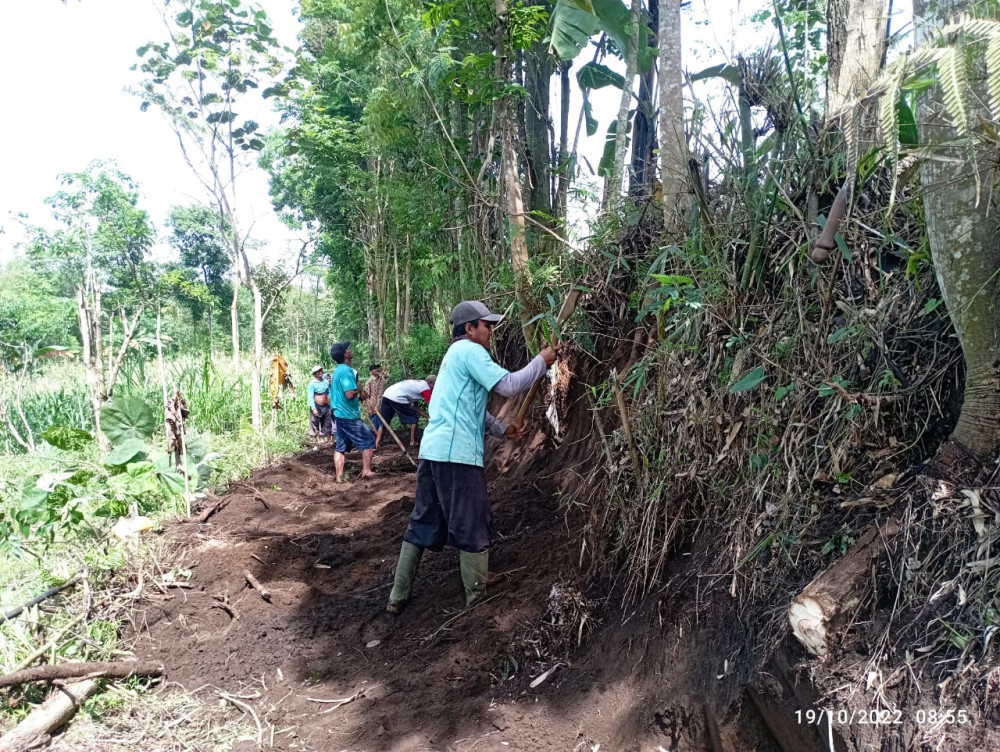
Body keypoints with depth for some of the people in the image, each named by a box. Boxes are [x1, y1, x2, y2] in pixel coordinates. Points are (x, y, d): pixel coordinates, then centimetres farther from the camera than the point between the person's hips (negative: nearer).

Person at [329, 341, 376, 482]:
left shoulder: (338, 370, 14)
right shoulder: (347, 370, -18)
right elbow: (350, 394, -27)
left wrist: (359, 397, 12)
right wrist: (359, 391, -7)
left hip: (340, 414, 10)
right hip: (349, 415, -9)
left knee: (341, 446, 9)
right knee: (368, 440, -1)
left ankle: (339, 477, 10)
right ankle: (366, 470, -3)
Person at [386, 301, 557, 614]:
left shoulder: (456, 354, 24)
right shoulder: (470, 351, -7)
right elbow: (508, 385, -15)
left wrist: (503, 429, 19)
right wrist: (541, 362, -2)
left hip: (433, 450, 10)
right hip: (457, 453, -10)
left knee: (423, 522, 14)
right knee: (472, 526, 2)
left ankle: (398, 596, 20)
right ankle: (477, 598, 12)